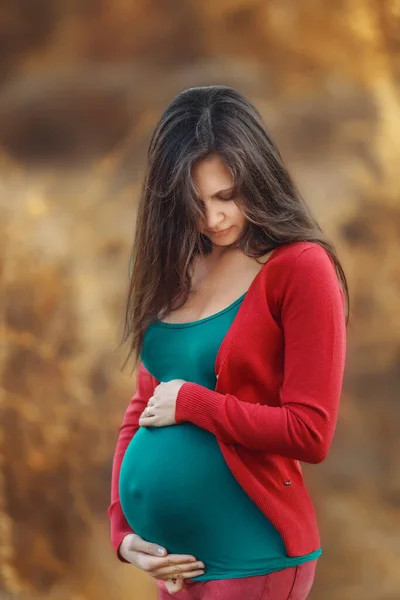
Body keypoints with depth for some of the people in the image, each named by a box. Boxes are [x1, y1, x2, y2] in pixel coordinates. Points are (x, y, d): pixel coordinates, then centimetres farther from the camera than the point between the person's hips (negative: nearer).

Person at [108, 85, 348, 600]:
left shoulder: (301, 268, -12)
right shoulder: (174, 269, 7)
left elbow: (310, 433, -17)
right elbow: (143, 406, 10)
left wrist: (190, 403, -11)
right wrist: (122, 528, 1)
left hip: (249, 557, -6)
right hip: (171, 554, 6)